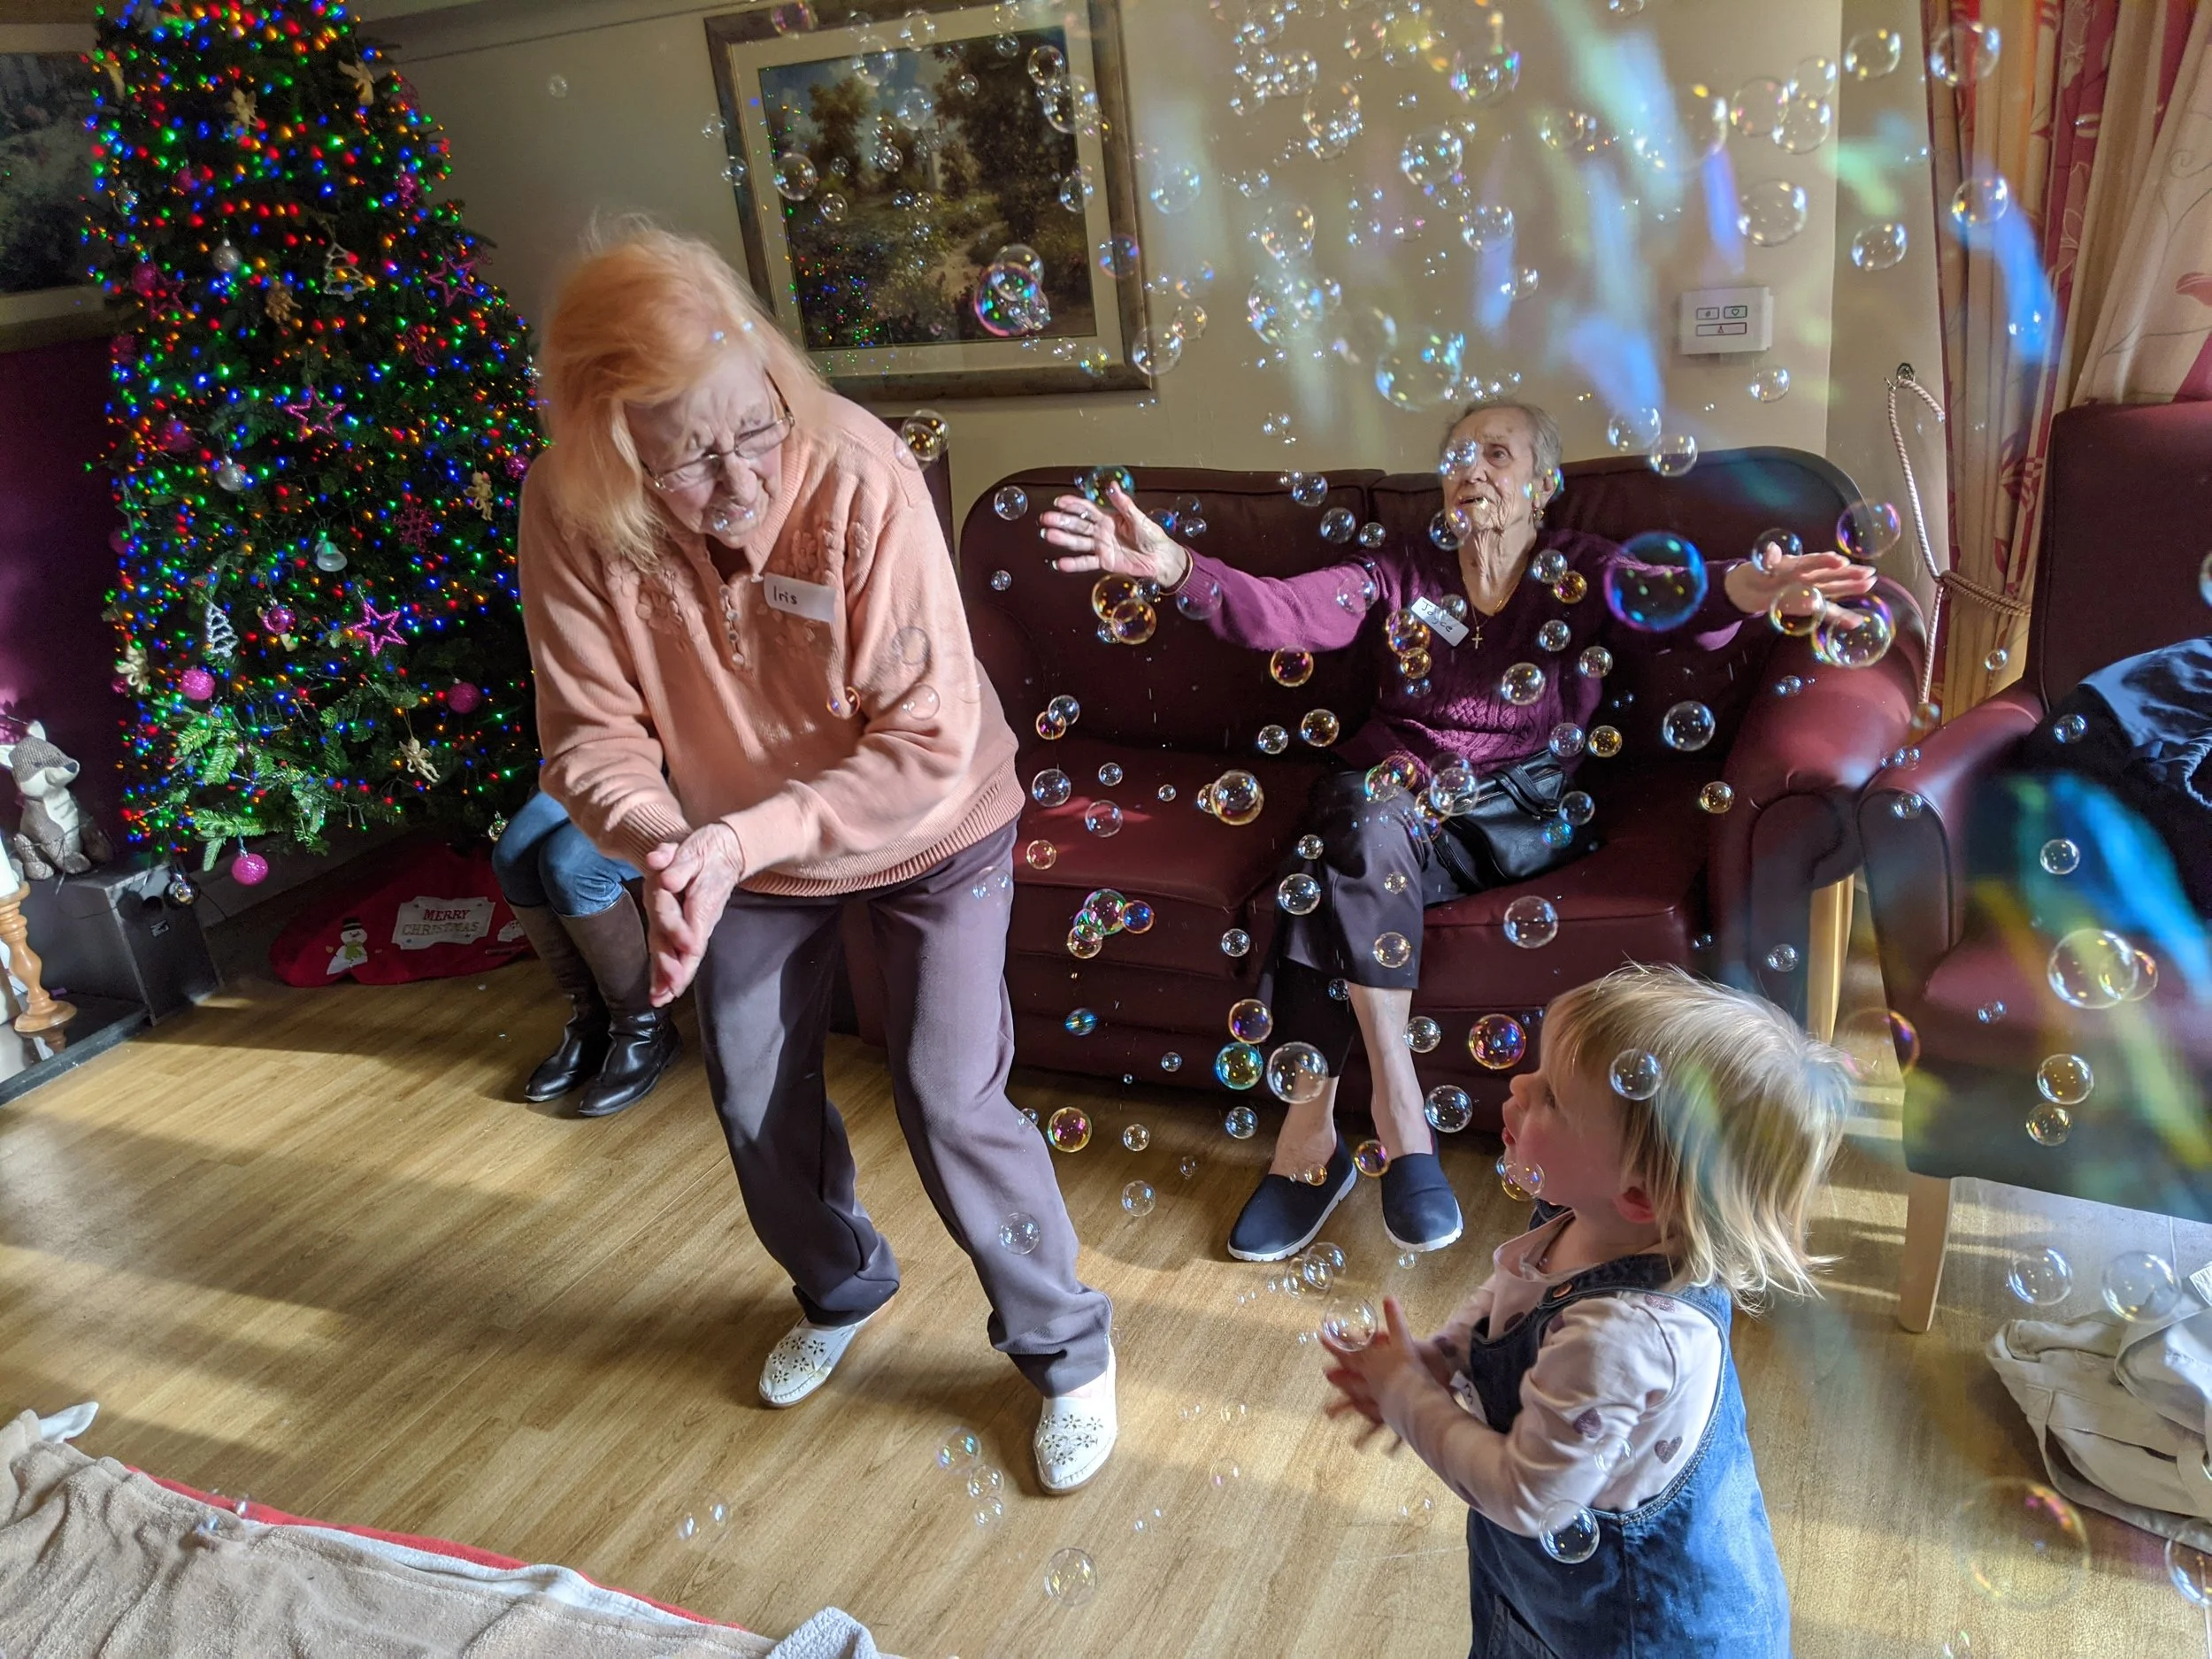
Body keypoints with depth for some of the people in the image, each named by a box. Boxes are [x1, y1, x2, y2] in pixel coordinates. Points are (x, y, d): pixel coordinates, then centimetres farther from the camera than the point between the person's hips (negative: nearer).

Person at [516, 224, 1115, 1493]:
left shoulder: (860, 476, -32)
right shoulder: (572, 514, -22)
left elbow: (928, 744, -30)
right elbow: (594, 736, -15)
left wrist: (741, 839, -37)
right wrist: (665, 844, -36)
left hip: (930, 834, -4)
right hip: (741, 850, 4)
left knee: (950, 1101, -5)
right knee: (758, 1104, 16)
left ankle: (1067, 1347, 22)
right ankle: (842, 1289, 47)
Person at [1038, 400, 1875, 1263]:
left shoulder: (1581, 572, 9)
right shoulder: (1402, 573, 13)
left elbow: (1672, 598, -16)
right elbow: (1279, 610, -5)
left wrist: (1743, 586, -42)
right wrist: (1174, 567, -26)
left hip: (1516, 810, -2)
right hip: (1395, 785, 3)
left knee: (1340, 866, -31)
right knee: (1366, 818, -34)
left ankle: (1310, 1133, -28)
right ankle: (1400, 1112, -30)